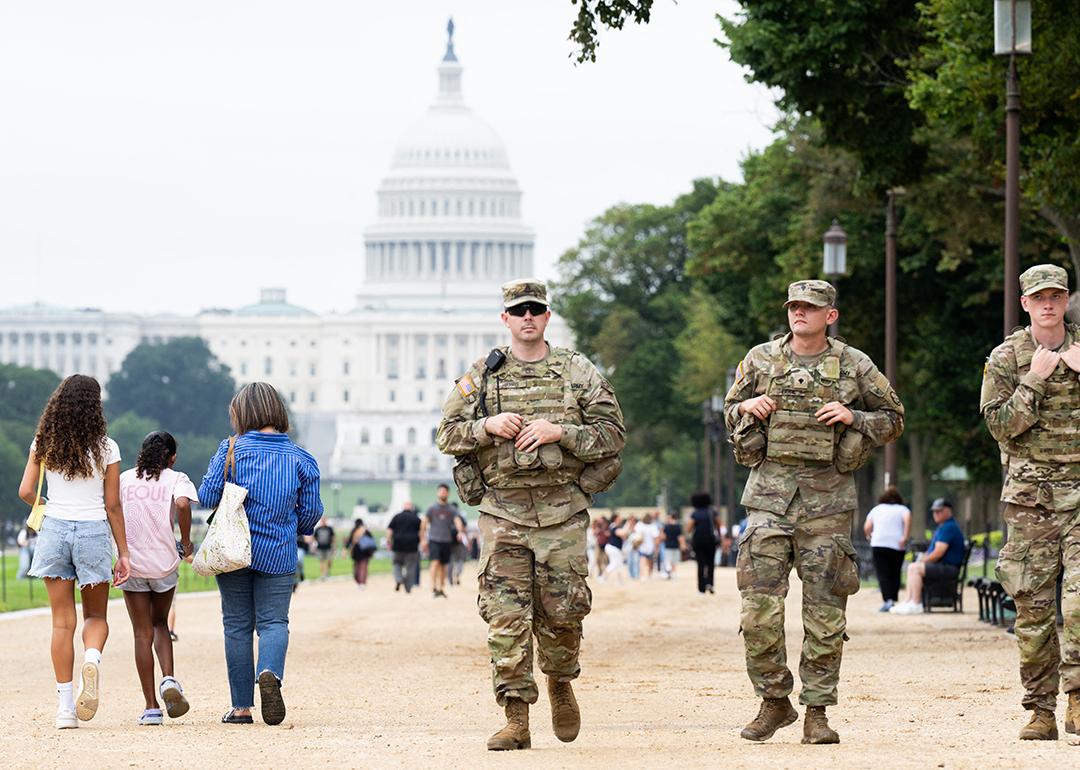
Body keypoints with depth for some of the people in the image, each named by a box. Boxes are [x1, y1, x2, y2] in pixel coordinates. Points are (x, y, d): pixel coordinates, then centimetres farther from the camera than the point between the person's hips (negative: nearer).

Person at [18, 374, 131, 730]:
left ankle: (66, 705, 3)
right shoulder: (106, 448, -3)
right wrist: (123, 553, 5)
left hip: (54, 528, 1)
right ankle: (92, 658, -20)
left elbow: (26, 492, 0)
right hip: (94, 531, -1)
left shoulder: (43, 444, 1)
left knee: (62, 621, 6)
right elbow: (113, 505, -1)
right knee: (96, 616, 14)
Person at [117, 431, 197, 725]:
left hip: (131, 565, 1)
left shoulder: (124, 479, 9)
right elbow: (183, 503, -20)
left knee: (143, 633, 5)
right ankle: (169, 679, -3)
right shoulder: (176, 479, 1)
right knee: (160, 623, 22)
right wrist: (186, 542, -7)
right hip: (164, 563, 0)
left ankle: (151, 707, 1)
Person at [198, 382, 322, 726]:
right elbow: (311, 511, 2)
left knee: (237, 624, 7)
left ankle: (242, 706, 8)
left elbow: (208, 495, -8)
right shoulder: (301, 459, 0)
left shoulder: (231, 450, -6)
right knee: (274, 621, 4)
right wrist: (297, 529, 23)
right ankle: (271, 672, -29)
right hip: (278, 555, 1)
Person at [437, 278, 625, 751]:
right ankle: (516, 719, -3)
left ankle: (560, 683, 32)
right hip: (503, 511, 0)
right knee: (506, 617, -6)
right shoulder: (482, 375, 9)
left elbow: (612, 434, 2)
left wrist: (559, 431, -12)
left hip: (562, 511, 0)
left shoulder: (578, 373, 6)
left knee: (561, 611, 1)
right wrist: (487, 427, -9)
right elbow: (446, 434, 9)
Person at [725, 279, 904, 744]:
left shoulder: (854, 366, 4)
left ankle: (817, 712, 7)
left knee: (825, 611, 0)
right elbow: (730, 411, 20)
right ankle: (774, 701, 8)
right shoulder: (760, 360, 8)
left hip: (828, 497, -1)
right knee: (760, 605, -6)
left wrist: (852, 417, -6)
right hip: (769, 491, 1)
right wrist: (747, 408, -2)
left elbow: (893, 418, 11)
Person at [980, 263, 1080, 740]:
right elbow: (999, 424, -4)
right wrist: (1035, 381, -12)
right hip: (1031, 492, 0)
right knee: (1032, 603, 0)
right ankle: (1040, 711, 6)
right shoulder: (1006, 358, 5)